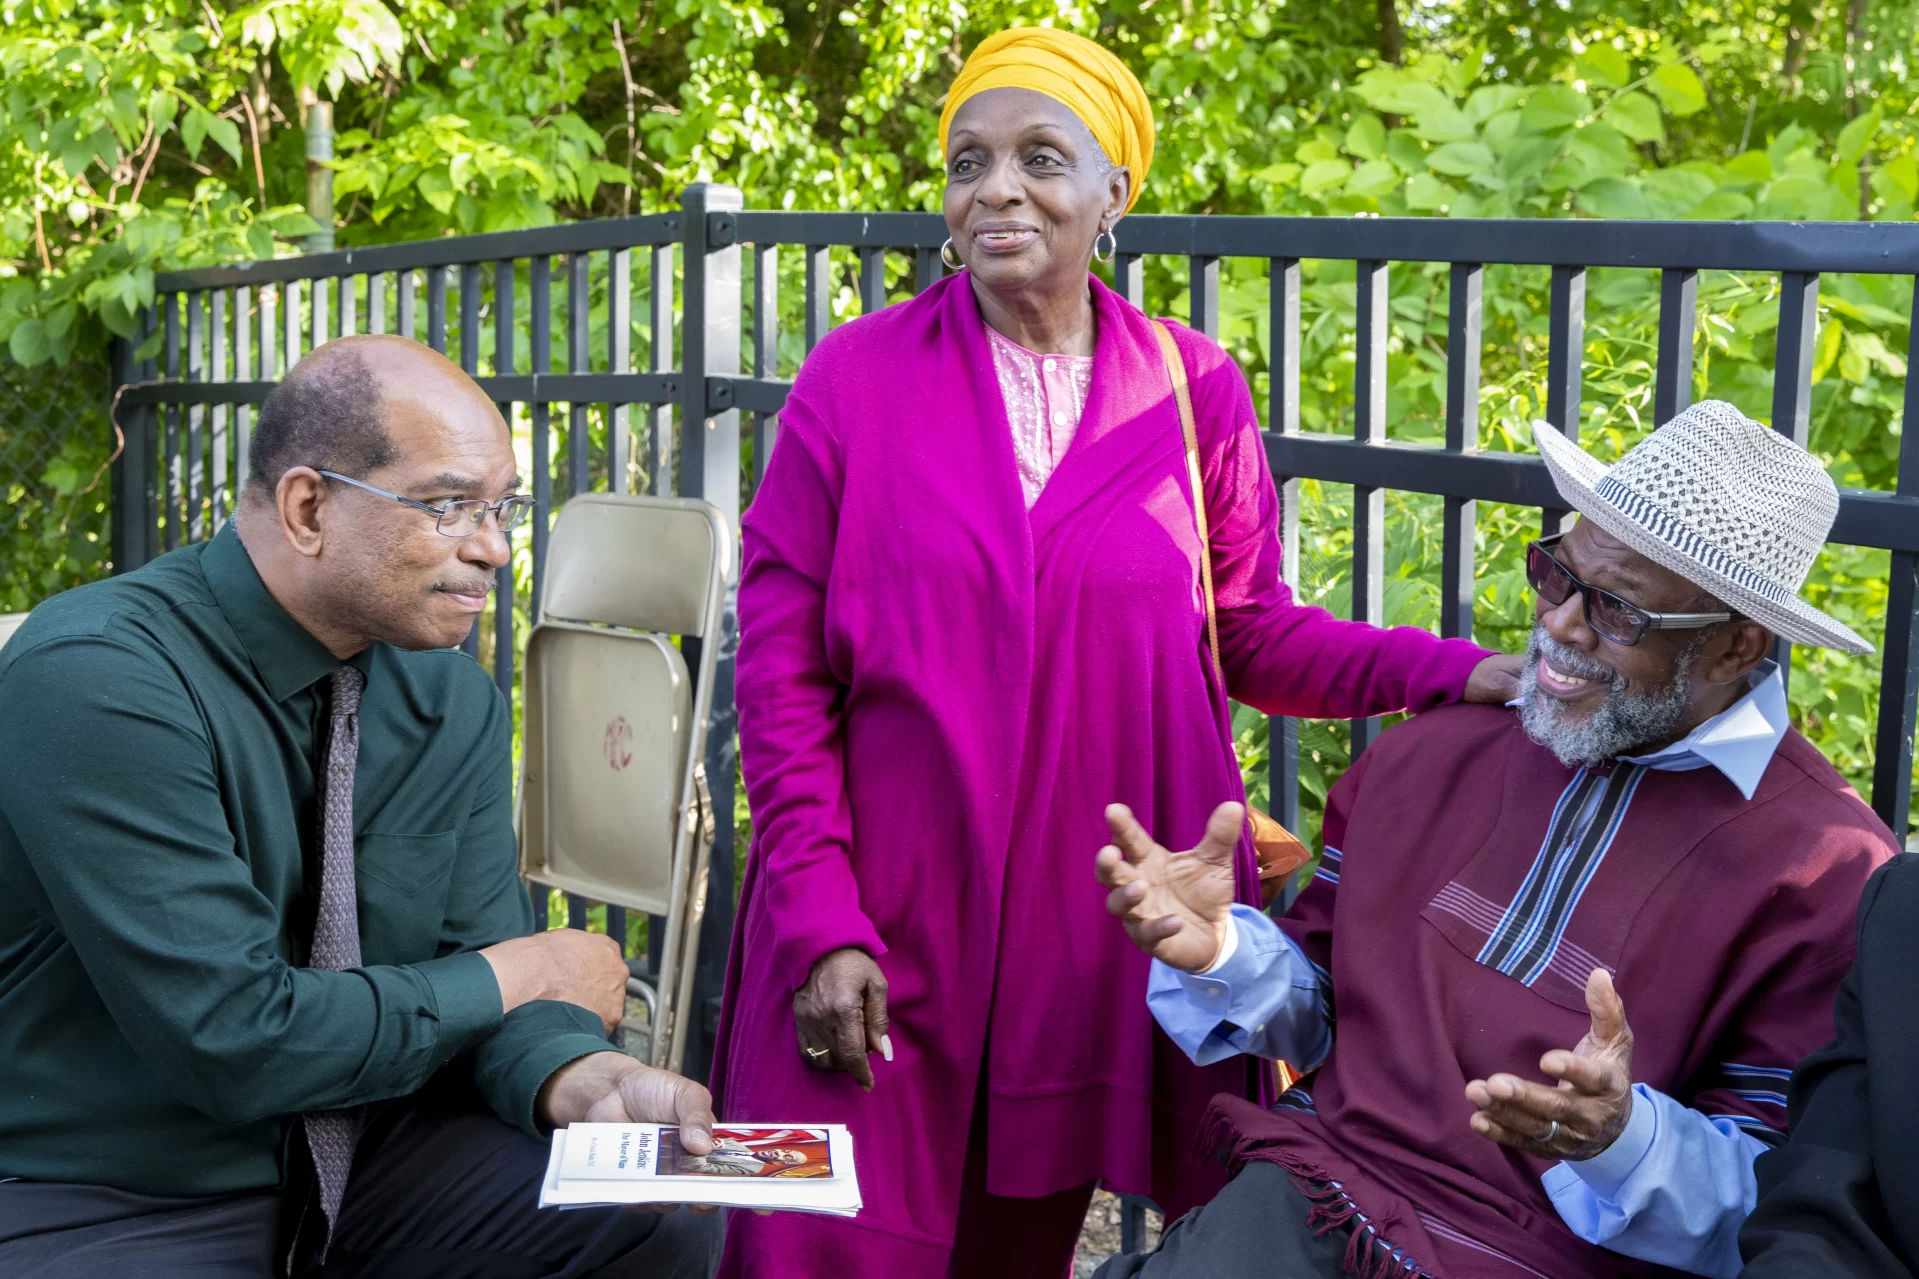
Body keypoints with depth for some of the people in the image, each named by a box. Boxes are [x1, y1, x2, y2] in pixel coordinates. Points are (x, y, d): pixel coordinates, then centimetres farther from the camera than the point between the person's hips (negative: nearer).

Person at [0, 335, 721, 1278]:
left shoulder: (456, 703, 0)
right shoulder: (95, 681, -22)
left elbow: (478, 950, -1)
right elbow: (233, 1039, -27)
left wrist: (580, 1079, -24)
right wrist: (516, 976, -14)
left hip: (359, 1153, 6)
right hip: (102, 1201, -5)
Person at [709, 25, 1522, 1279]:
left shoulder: (1194, 390, 3)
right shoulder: (859, 376, -2)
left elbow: (1254, 634, 9)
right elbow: (781, 667, -2)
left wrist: (1452, 672, -7)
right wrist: (818, 918, -8)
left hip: (1094, 925, 2)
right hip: (875, 932, -1)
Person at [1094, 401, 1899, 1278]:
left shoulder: (1829, 873, -10)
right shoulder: (1430, 755, 5)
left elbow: (1769, 1208, -8)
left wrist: (1624, 1137, -27)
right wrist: (1220, 953, -7)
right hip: (1306, 1206, 2)